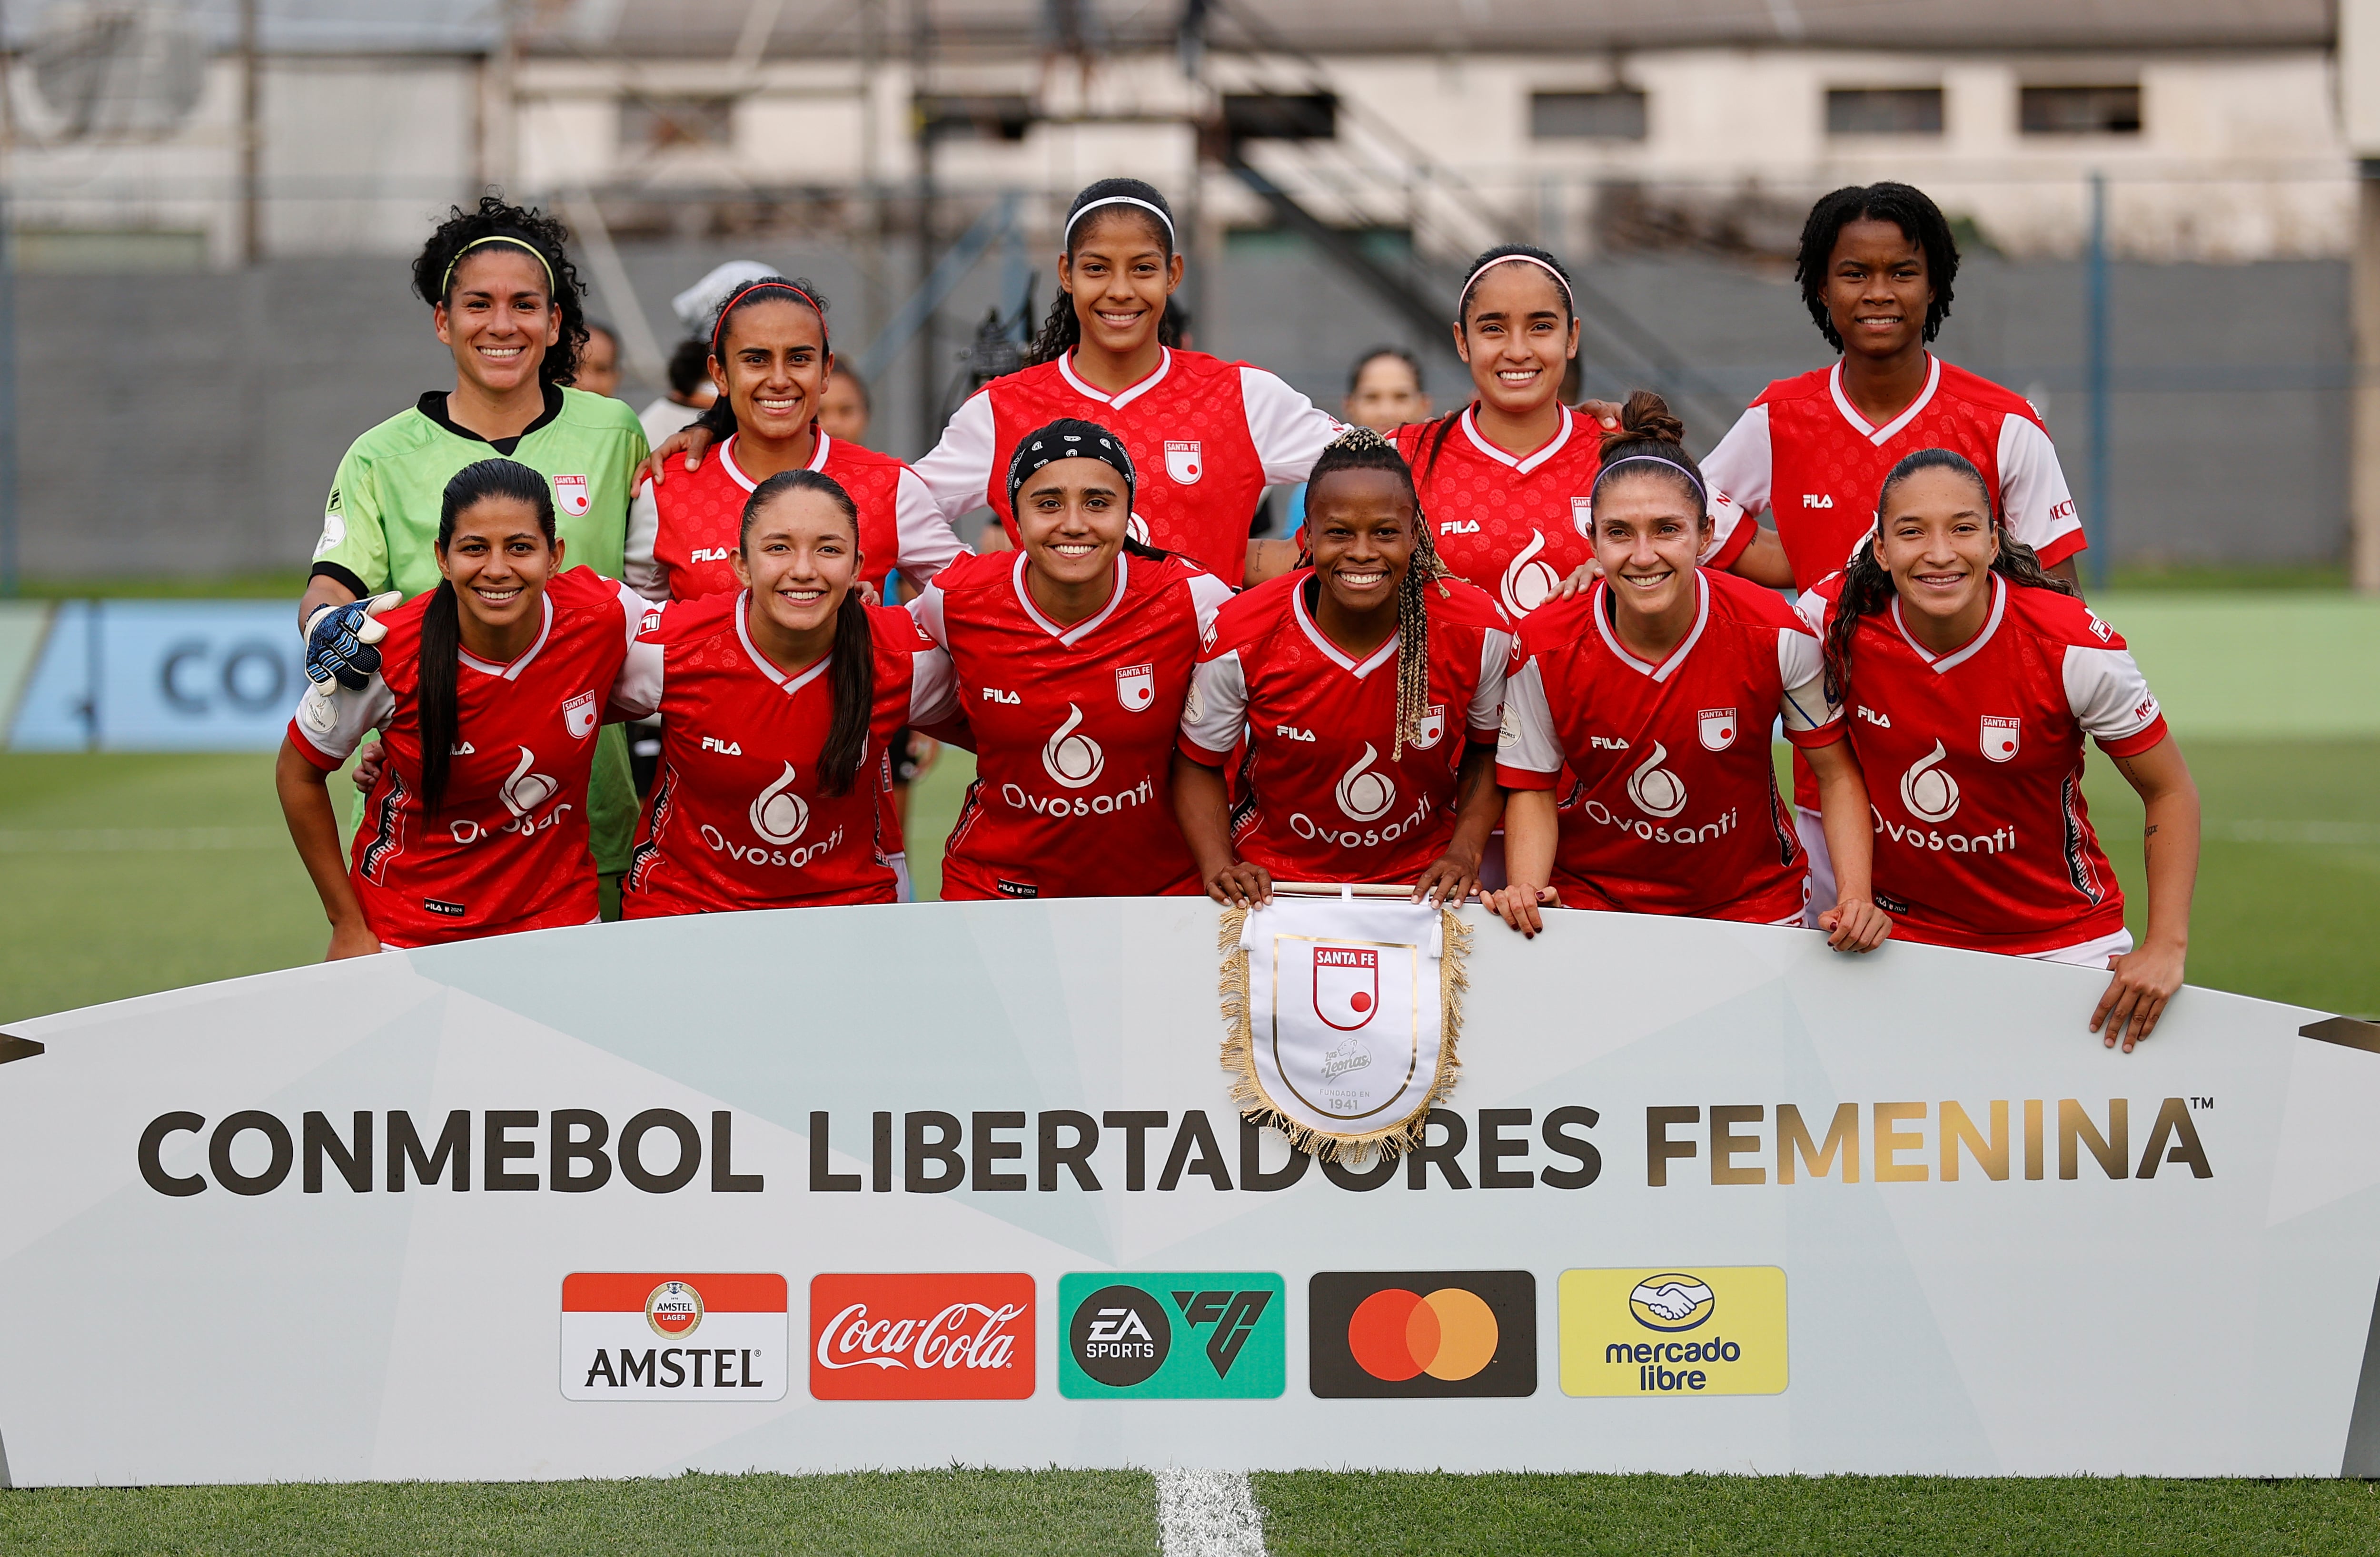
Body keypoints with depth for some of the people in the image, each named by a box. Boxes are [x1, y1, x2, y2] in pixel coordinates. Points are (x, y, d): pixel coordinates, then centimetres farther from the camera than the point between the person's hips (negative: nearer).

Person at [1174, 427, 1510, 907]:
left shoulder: (1479, 632, -11)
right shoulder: (1242, 641, -15)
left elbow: (1487, 749, 8)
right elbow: (1199, 763, 1)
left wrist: (1465, 852, -6)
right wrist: (1219, 868, -13)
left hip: (1421, 881, 1)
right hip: (1276, 881, -1)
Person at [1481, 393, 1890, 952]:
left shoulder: (1775, 634, -17)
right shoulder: (1546, 649, -15)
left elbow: (1836, 772, -6)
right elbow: (1534, 789, -2)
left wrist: (1855, 900, -18)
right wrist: (1524, 893, -20)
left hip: (1749, 901, 0)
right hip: (1593, 898, 0)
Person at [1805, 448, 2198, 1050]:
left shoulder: (2074, 649, -20)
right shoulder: (1835, 619, -15)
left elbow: (2170, 793, -7)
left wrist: (2166, 947, -15)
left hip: (2062, 943, -1)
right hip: (1903, 936, 1)